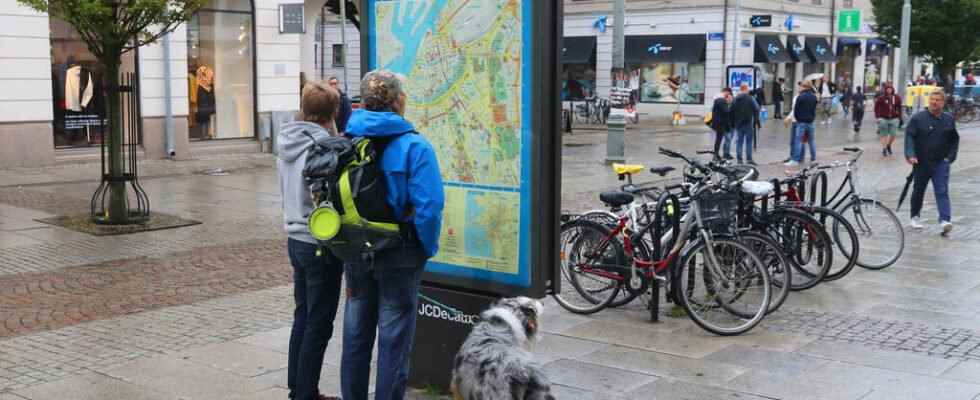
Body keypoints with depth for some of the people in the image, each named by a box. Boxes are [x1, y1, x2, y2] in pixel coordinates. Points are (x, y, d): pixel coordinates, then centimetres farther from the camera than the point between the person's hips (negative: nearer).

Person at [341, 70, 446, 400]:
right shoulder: (414, 146, -15)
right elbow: (429, 206, -21)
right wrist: (428, 248, -6)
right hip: (399, 255, -4)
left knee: (355, 336, 17)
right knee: (394, 341, 6)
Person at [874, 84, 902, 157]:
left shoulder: (897, 98, 5)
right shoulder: (881, 98, -4)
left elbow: (899, 108, 14)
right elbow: (876, 108, 1)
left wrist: (899, 117, 11)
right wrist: (877, 117, -6)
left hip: (894, 119, 2)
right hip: (883, 119, -2)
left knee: (893, 134, 0)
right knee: (883, 135, 2)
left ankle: (889, 145, 28)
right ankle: (884, 149, 13)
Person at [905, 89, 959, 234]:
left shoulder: (949, 120, 5)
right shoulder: (918, 118, -6)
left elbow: (954, 140, 15)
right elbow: (909, 137, -10)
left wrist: (950, 156, 3)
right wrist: (910, 155, -23)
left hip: (941, 162, 1)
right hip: (921, 162, -1)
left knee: (942, 191, -10)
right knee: (918, 190, 13)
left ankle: (945, 220, -20)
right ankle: (915, 216, 31)